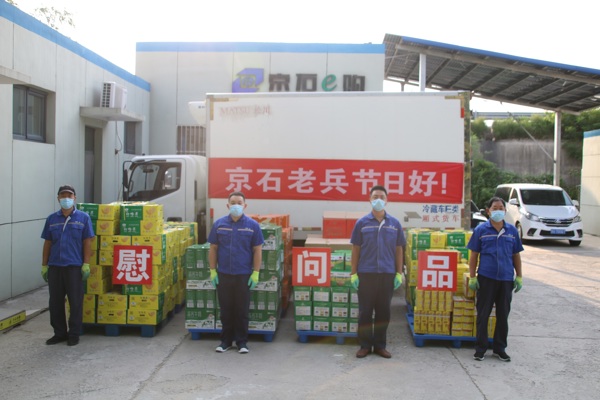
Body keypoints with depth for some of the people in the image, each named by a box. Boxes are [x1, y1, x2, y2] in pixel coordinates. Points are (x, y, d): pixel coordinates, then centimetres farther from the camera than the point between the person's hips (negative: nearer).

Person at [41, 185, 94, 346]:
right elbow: (47, 243, 11)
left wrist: (86, 265, -7)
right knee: (55, 302, 10)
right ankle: (59, 333, 24)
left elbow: (87, 242, -2)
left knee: (75, 302, 4)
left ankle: (74, 334, 16)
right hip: (55, 266, 3)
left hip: (74, 266, -3)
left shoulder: (83, 217, 0)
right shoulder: (51, 219, 8)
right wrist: (44, 266, 8)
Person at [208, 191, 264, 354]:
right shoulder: (219, 224, 2)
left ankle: (242, 342, 20)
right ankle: (226, 340, 25)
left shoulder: (253, 225, -3)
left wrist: (255, 273, -6)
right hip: (223, 275, 2)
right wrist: (212, 270, 1)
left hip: (244, 275, -1)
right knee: (226, 310, 11)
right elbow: (213, 248, 6)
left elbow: (257, 250, -2)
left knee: (242, 310, 7)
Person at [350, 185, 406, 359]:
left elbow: (399, 250, 8)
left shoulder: (395, 224, 4)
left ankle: (380, 345, 23)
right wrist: (353, 274, -2)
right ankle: (365, 345, 19)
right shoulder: (362, 223, 0)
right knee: (365, 311, 6)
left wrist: (399, 273, 3)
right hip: (366, 274, -1)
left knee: (384, 311, 10)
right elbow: (356, 249, 2)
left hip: (387, 274, 2)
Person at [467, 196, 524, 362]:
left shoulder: (512, 231, 5)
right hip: (486, 278, -2)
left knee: (503, 316, 11)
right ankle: (480, 348, 18)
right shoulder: (481, 230, -2)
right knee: (483, 315, 6)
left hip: (506, 279, 2)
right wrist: (472, 277, -4)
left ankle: (500, 348, 25)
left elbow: (516, 255, 11)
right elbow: (474, 255, 0)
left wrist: (519, 277, 7)